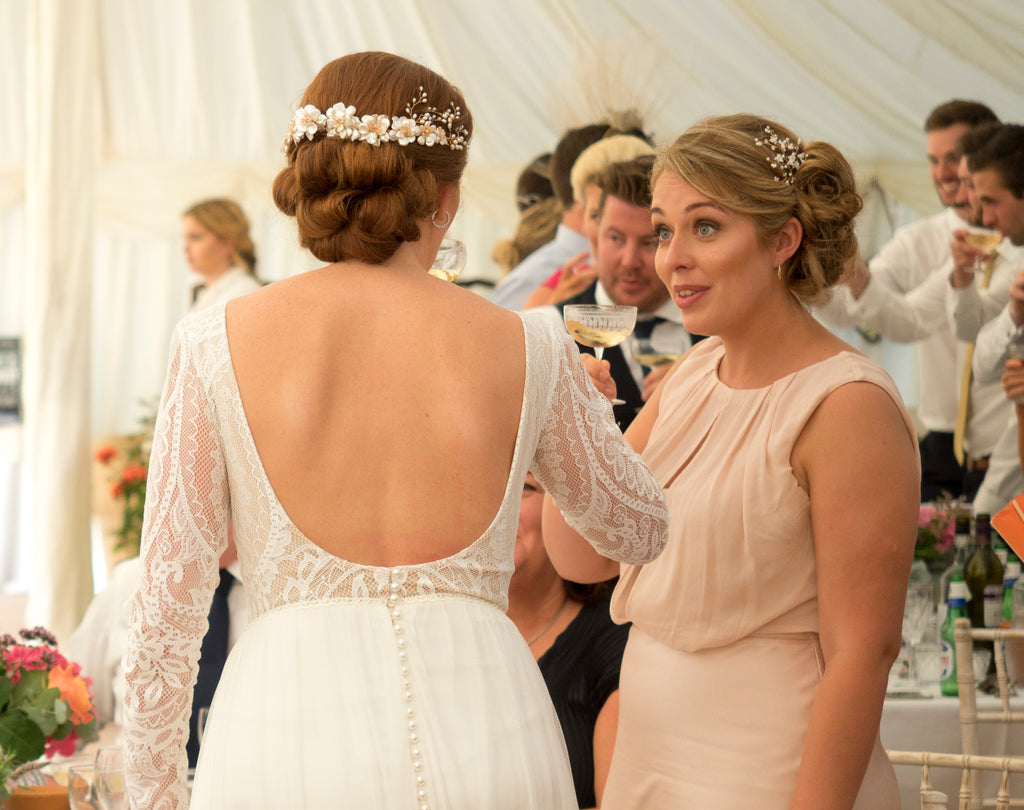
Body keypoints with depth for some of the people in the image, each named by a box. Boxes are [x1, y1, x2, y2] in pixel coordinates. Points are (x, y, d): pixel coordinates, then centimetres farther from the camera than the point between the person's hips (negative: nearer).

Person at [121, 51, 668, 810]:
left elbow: (167, 609, 1)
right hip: (488, 743, 1)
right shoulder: (529, 350, 3)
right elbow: (640, 528, 19)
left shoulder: (219, 343, 0)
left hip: (288, 743, -1)